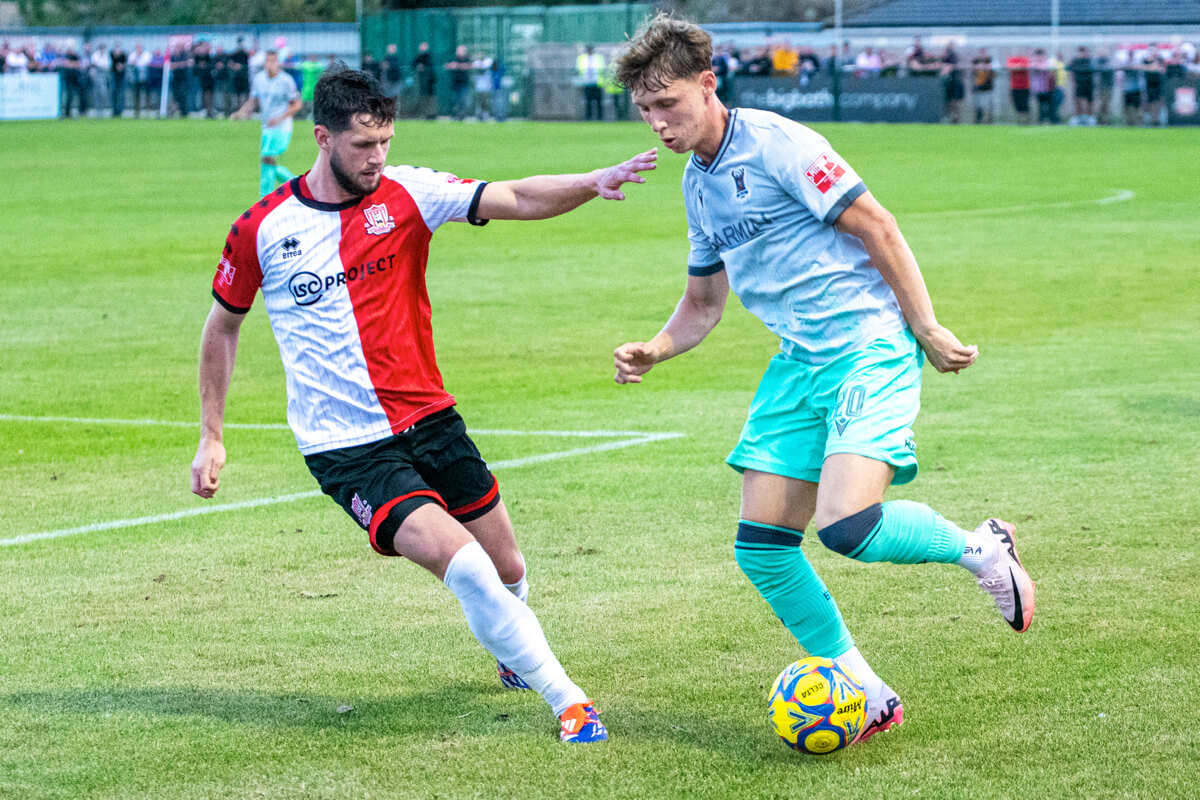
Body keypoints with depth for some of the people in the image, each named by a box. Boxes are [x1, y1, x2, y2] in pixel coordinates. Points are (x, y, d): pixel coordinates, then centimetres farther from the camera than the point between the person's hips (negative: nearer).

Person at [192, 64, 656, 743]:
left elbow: (512, 199, -16)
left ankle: (513, 654, 46)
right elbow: (224, 325, 10)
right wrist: (211, 436, 9)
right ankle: (567, 700, -8)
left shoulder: (406, 195, -3)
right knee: (465, 565, -20)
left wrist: (593, 183, -34)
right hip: (347, 448, -3)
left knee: (507, 571, 11)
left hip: (429, 418, 3)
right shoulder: (262, 229, -4)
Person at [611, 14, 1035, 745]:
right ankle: (867, 696, 11)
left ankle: (979, 549, 5)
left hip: (869, 345, -8)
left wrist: (929, 333, -11)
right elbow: (703, 302, 24)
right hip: (798, 360, 8)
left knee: (847, 526, -25)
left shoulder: (773, 143, -12)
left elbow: (877, 229, -11)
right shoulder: (697, 183, 14)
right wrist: (654, 350, 5)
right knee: (760, 547, -1)